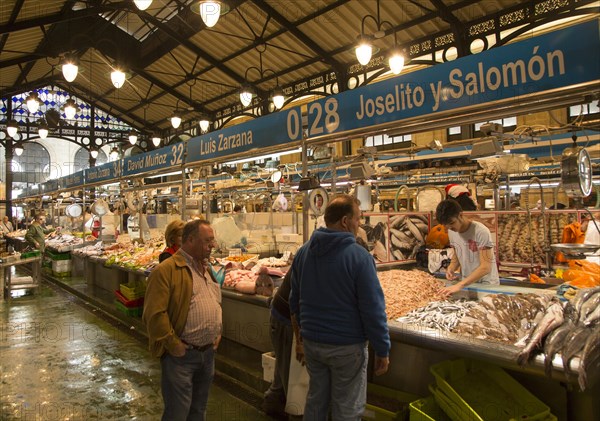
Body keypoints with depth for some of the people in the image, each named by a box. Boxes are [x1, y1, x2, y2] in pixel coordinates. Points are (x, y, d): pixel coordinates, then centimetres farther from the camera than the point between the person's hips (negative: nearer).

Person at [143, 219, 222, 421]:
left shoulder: (206, 268, 11)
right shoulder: (166, 270, -16)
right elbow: (154, 314, -21)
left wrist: (218, 332, 11)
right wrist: (173, 345, -17)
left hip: (208, 352, 8)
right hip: (181, 355, -7)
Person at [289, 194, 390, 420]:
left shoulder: (303, 252, 1)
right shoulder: (359, 256, -18)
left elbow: (295, 302, 9)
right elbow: (373, 310, -17)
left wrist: (300, 338, 20)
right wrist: (382, 351, -5)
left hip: (312, 342, 6)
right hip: (346, 346, -5)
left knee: (315, 400, 22)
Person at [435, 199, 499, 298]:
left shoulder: (481, 232, -22)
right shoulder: (451, 232, -2)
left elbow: (486, 267, -27)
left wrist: (459, 285, -34)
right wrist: (451, 268, -7)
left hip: (486, 285, -5)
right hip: (466, 284, 5)